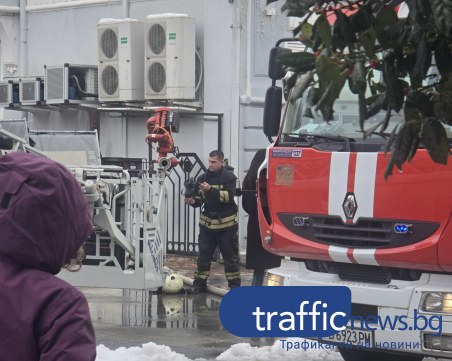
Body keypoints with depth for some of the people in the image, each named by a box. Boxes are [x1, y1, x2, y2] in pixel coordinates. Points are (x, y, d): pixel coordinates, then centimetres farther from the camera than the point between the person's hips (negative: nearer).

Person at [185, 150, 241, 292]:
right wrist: (193, 201, -12)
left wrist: (210, 189, -30)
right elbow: (200, 199, 10)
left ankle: (234, 283, 13)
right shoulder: (203, 178, 7)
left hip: (226, 223, -4)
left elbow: (228, 196, -20)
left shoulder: (229, 176, -8)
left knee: (230, 255, 4)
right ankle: (199, 283, 13)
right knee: (204, 254, 6)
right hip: (207, 222, 4)